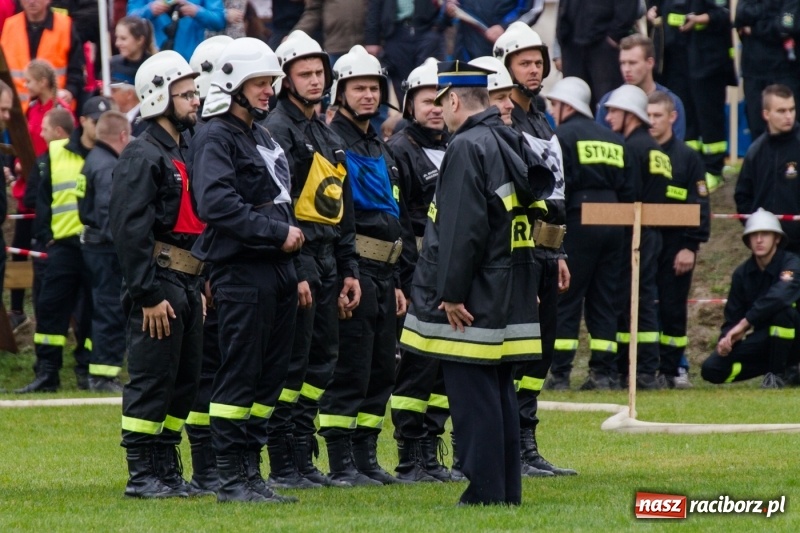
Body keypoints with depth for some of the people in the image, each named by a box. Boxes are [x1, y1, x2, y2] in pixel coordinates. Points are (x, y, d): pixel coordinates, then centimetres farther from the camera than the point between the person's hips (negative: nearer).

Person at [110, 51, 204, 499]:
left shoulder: (186, 154, 18)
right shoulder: (142, 157, -11)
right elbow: (131, 231, -18)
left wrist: (199, 288, 17)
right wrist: (149, 295, -21)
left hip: (189, 286, 9)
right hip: (159, 283, -9)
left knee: (185, 382, 11)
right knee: (151, 381, -6)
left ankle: (168, 470, 18)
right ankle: (142, 475, -2)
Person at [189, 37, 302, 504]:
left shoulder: (264, 138, 20)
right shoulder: (216, 138, -8)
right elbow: (218, 204, -21)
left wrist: (293, 234, 9)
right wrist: (279, 232, -17)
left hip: (278, 270, 9)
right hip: (241, 269, -9)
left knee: (270, 375, 9)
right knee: (240, 375, -6)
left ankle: (251, 472, 15)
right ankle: (233, 479, -3)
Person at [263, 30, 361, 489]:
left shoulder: (328, 137, 18)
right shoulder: (279, 130, -10)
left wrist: (349, 270, 16)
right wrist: (293, 273, -20)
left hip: (326, 262, 9)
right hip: (296, 259, -9)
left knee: (322, 361, 10)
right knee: (292, 363, -7)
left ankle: (304, 459, 16)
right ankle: (283, 466, -4)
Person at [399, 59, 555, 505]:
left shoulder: (468, 148, -16)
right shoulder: (513, 143, 13)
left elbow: (463, 229, -21)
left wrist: (451, 295, -17)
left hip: (474, 301, -9)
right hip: (512, 297, 9)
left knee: (474, 397, -5)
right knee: (501, 392, 13)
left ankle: (485, 492, -5)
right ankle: (508, 489, 16)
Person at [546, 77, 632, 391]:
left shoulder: (562, 136, -2)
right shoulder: (613, 141, 18)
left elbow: (557, 187, -12)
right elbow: (627, 190, 15)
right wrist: (623, 223, 17)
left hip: (578, 222, -6)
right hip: (613, 223, 6)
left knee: (566, 299, -2)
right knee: (605, 300, 9)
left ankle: (560, 374, -5)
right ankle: (604, 373, 6)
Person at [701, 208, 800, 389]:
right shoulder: (743, 273, 0)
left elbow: (781, 295, -40)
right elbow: (732, 317, 2)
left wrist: (745, 323, -40)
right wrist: (727, 338, -22)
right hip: (763, 340, 6)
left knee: (781, 307, -37)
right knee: (712, 369, -12)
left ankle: (777, 374, -19)